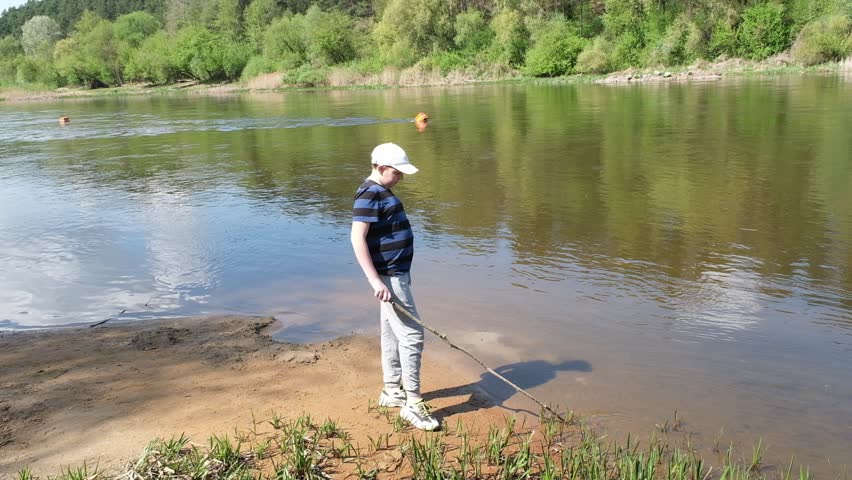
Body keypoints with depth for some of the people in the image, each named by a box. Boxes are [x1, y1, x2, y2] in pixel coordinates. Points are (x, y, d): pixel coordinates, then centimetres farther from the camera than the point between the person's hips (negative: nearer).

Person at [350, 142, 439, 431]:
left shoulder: (382, 192, 14)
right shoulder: (370, 195, -17)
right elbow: (357, 239, -24)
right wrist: (376, 281, -27)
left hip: (396, 273, 10)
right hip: (388, 277, -10)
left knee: (392, 333, 17)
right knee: (411, 335, -9)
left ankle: (392, 391, 28)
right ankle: (412, 404, -2)